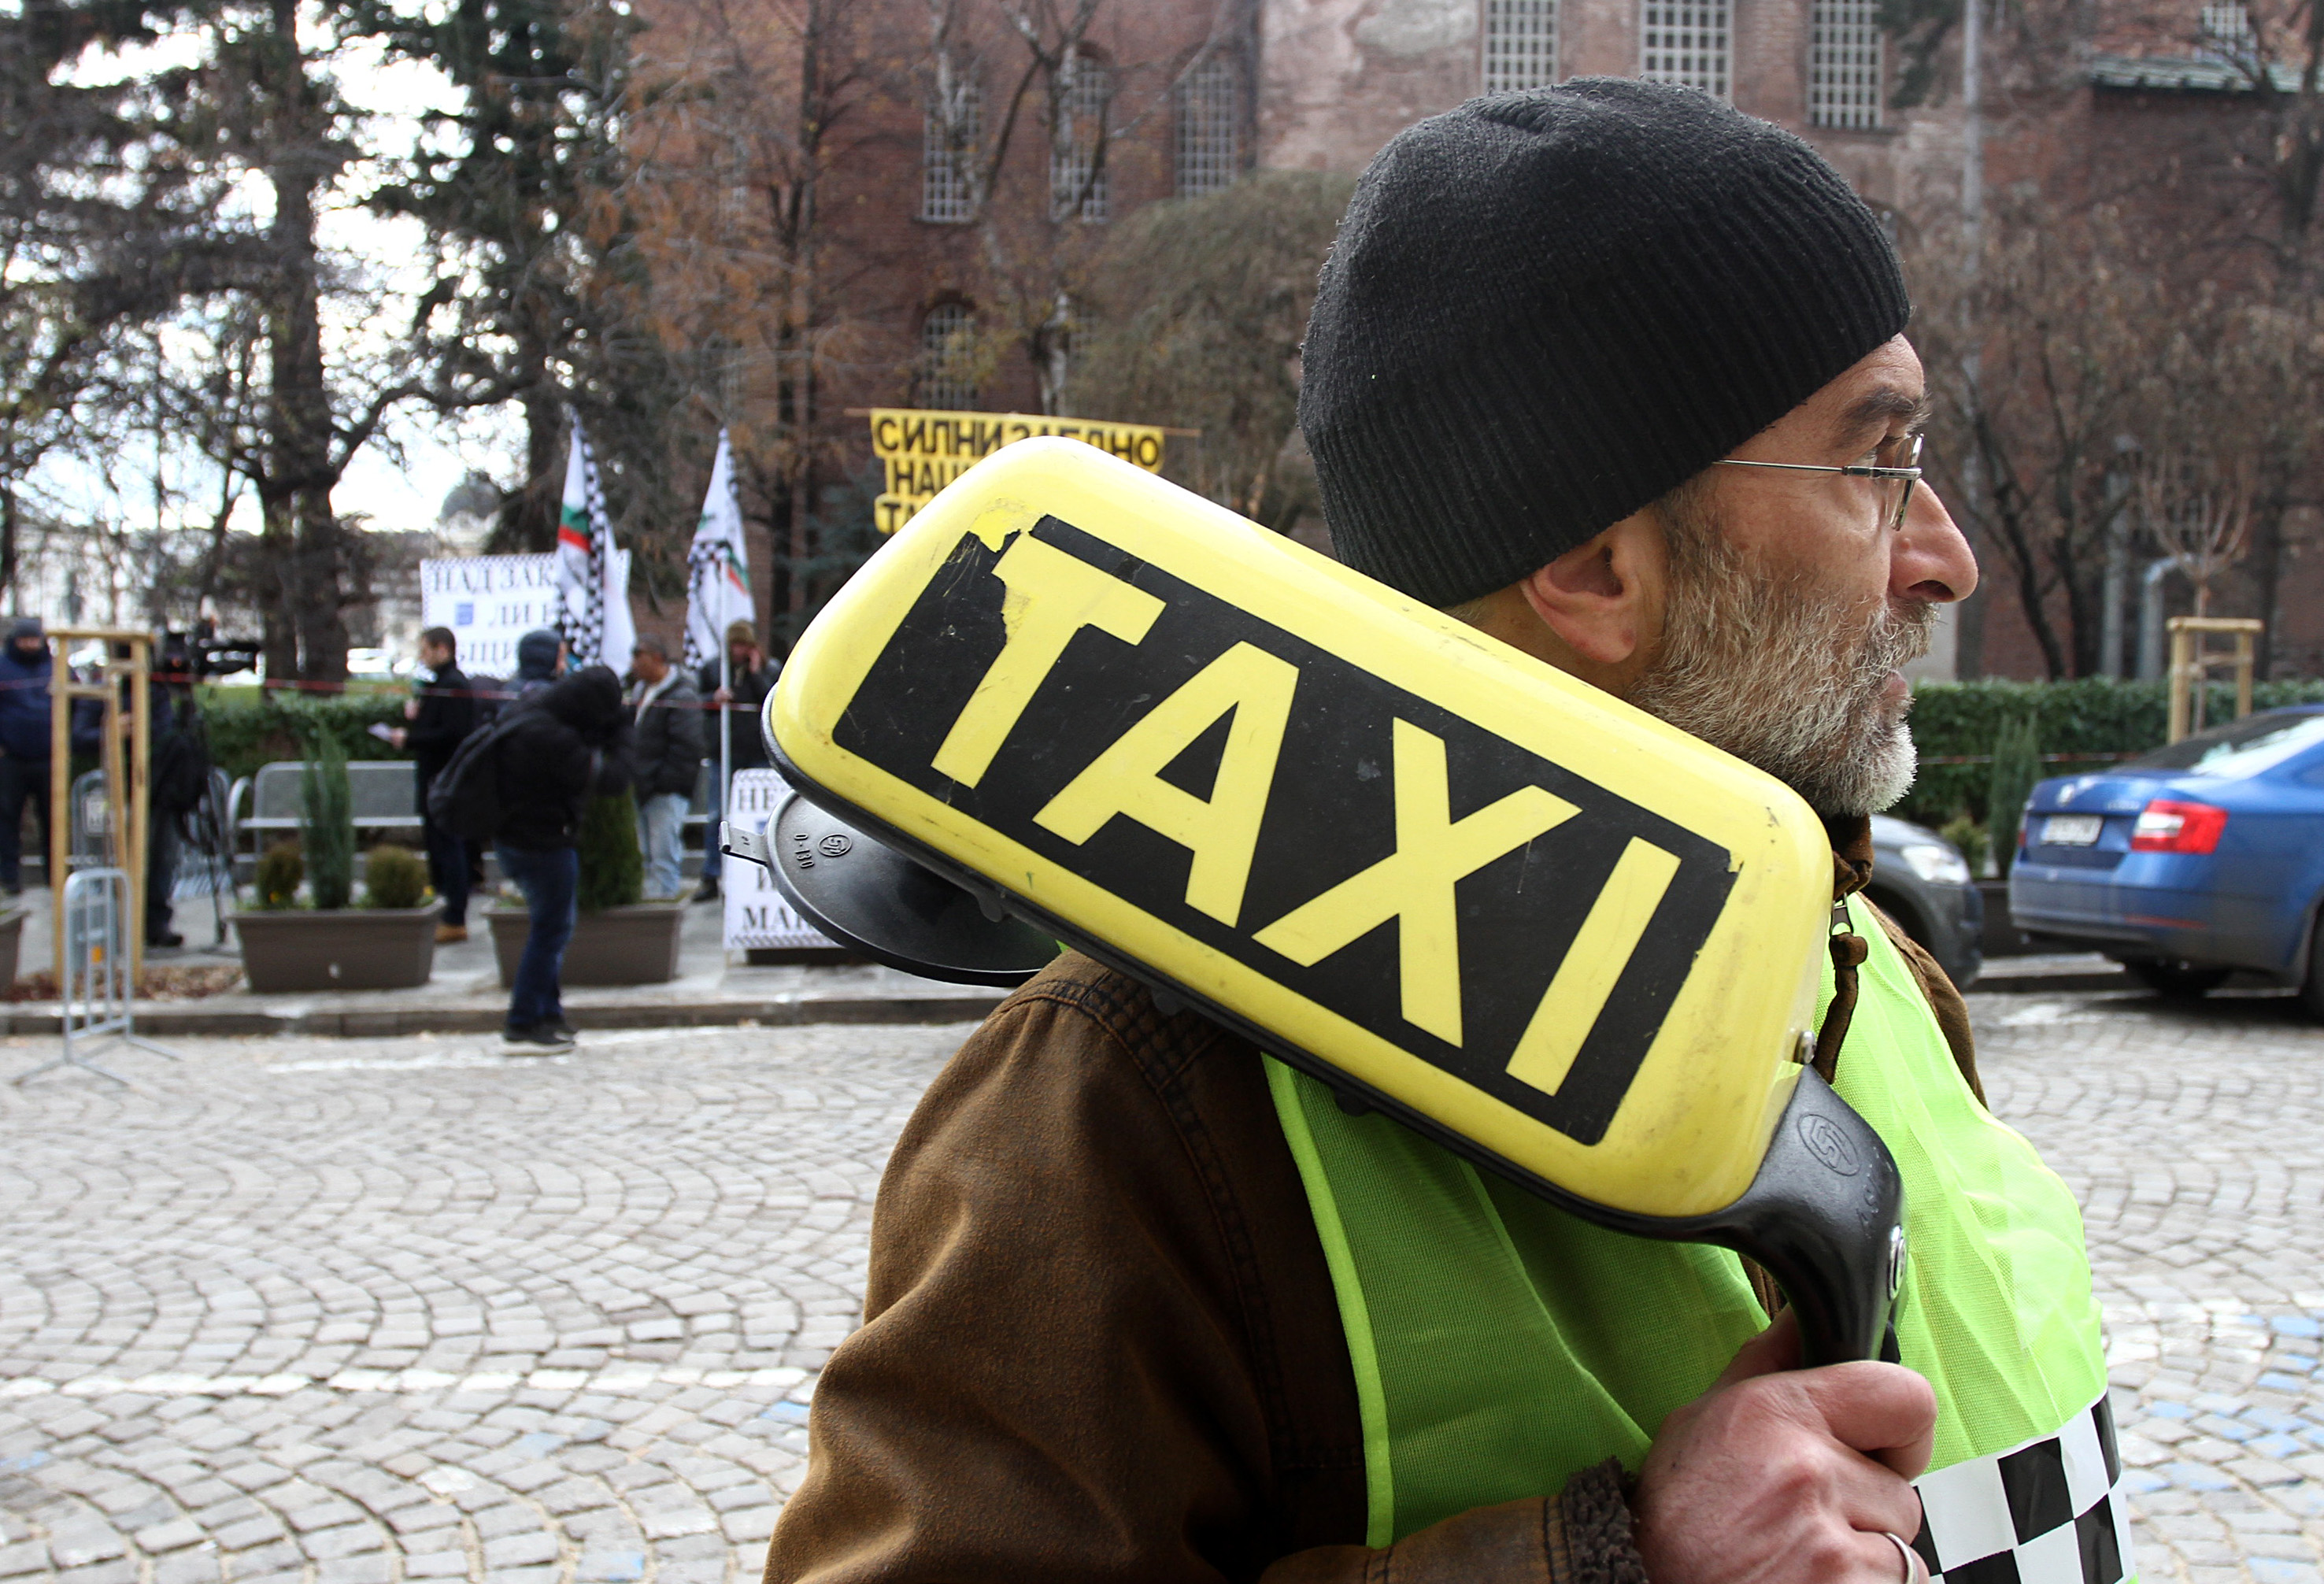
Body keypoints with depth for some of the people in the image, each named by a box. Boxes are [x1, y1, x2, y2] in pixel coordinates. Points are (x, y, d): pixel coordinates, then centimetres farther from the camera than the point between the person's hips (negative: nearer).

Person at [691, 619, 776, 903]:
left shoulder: (770, 672, 6)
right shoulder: (712, 669, 9)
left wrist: (756, 673, -8)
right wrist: (714, 698, -8)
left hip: (758, 754, -1)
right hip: (723, 754, 1)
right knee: (716, 817, 0)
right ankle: (710, 880, 6)